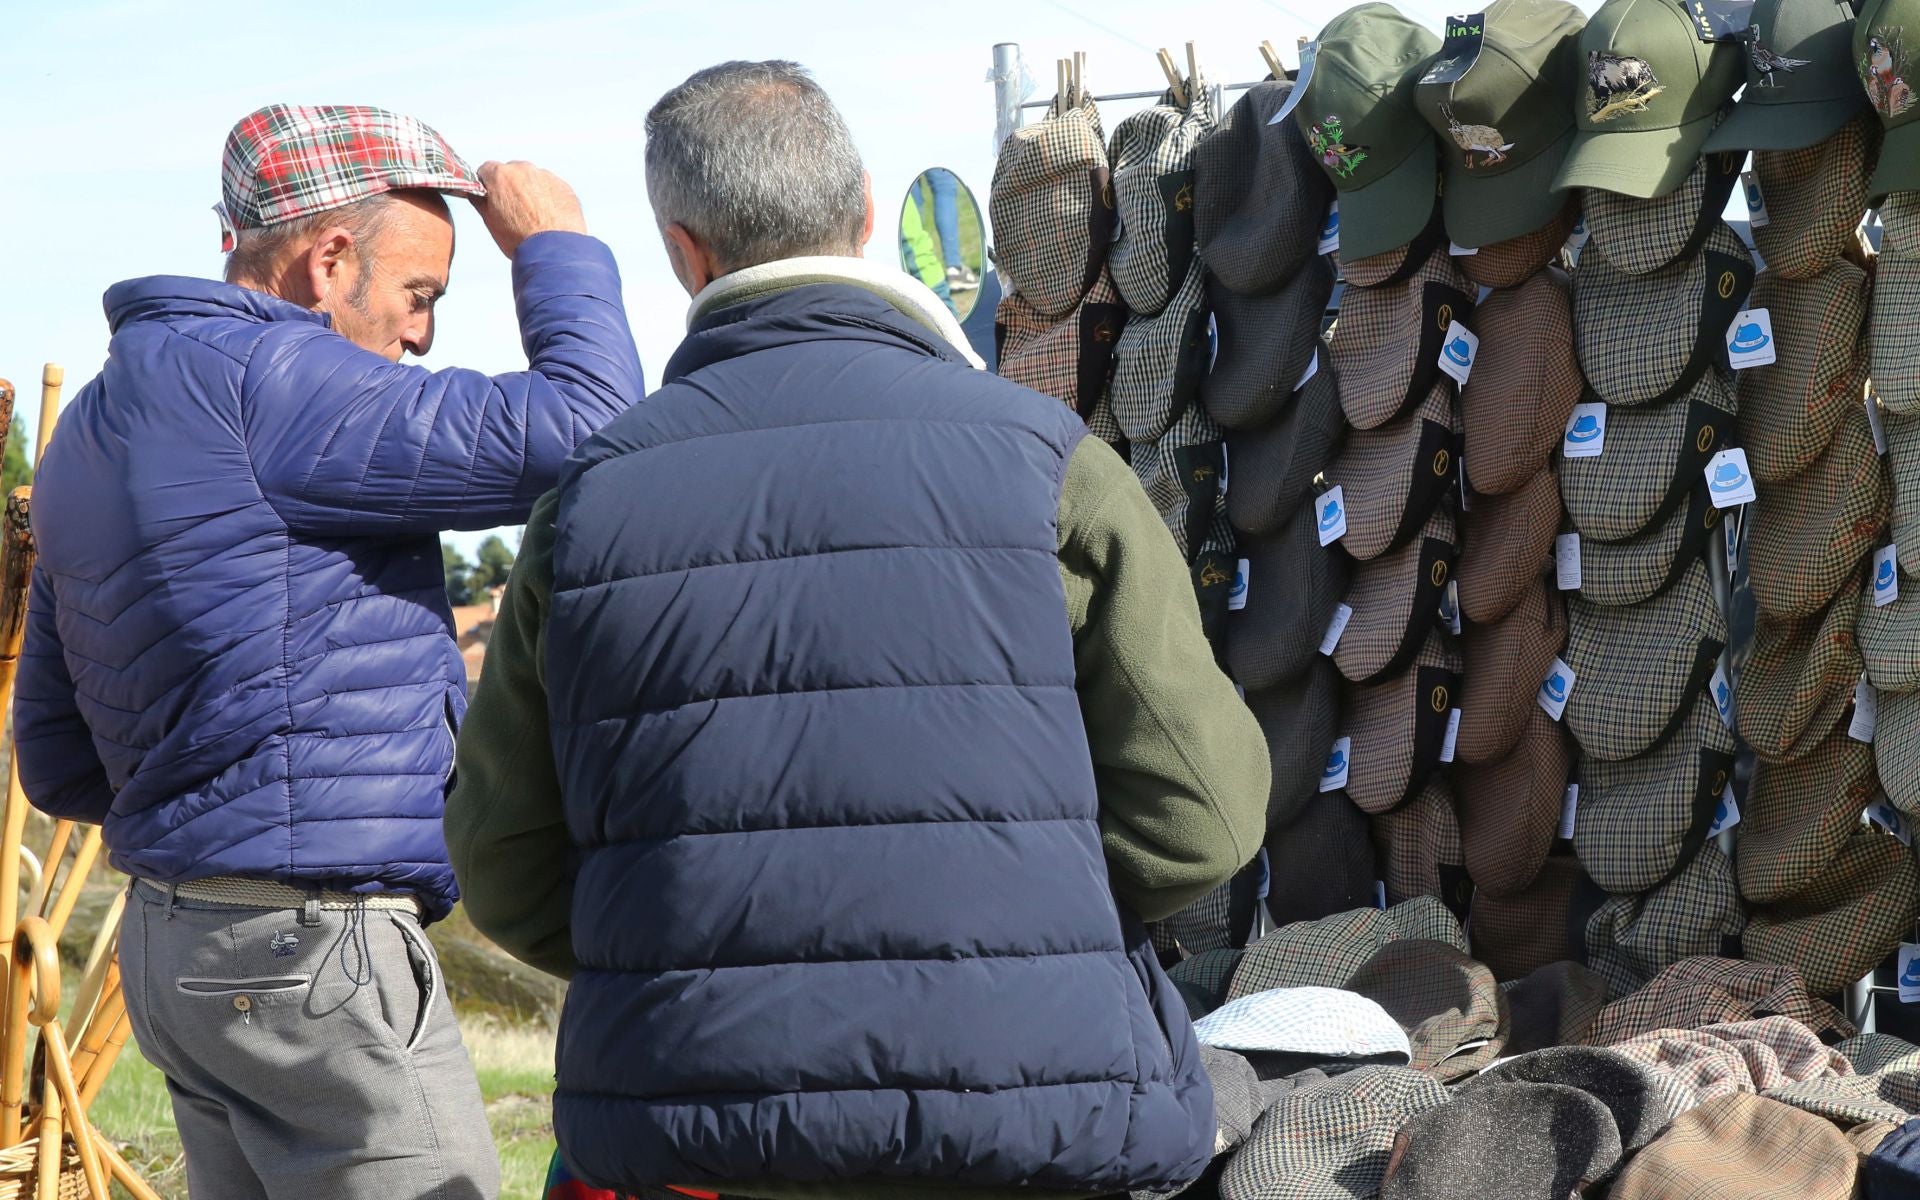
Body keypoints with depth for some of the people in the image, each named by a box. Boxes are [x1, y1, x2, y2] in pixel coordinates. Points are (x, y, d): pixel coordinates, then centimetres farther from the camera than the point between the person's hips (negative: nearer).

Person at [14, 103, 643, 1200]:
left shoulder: (97, 426, 17)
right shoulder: (255, 378, -14)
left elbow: (63, 766, 20)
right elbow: (579, 432, -19)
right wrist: (558, 248, -3)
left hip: (175, 942, 10)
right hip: (314, 951, -10)